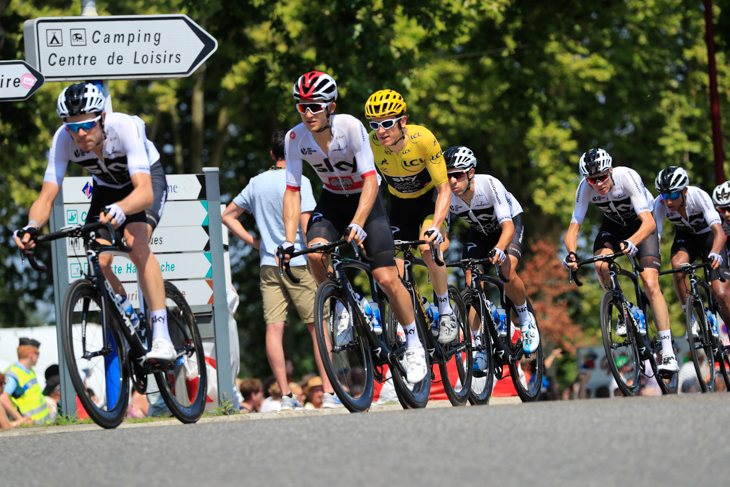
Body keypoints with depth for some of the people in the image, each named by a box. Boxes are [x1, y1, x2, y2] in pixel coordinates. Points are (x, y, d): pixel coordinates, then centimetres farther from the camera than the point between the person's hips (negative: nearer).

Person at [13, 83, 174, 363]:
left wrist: (120, 210, -70)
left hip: (146, 179, -4)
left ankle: (161, 336, -32)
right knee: (97, 260, -14)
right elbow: (46, 197, -30)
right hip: (107, 187, 4)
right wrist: (32, 227, -51)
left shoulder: (125, 127, -39)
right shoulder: (63, 140, -29)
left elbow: (145, 192, -49)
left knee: (136, 243, -30)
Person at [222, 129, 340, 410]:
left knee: (274, 328, -1)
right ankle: (330, 393, -1)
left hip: (269, 264, 5)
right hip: (298, 263, -5)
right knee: (317, 326, 2)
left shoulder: (256, 183, 10)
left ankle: (286, 395, -6)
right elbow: (306, 226, -15)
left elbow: (228, 216, 16)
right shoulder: (298, 181, -8)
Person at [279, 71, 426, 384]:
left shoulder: (350, 127, -27)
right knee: (315, 252, -29)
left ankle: (413, 343, 8)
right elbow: (292, 191, -12)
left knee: (386, 279, -12)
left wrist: (357, 224, -42)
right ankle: (342, 312, -4)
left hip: (365, 198, -3)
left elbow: (370, 180, -30)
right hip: (331, 200, 3)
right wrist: (288, 241, -22)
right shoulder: (295, 138, -17)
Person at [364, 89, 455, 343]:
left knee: (428, 249, -27)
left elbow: (444, 189, -28)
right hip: (400, 201, 3)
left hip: (430, 196, -3)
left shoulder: (423, 139, -33)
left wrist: (435, 227, -41)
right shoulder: (371, 144, -25)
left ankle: (446, 312, -9)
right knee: (394, 266, -7)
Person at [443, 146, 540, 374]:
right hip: (480, 231, 4)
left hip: (509, 221, -4)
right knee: (472, 282, -14)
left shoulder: (490, 185, -37)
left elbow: (508, 227, -42)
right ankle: (478, 346, -5)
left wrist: (498, 250, -61)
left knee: (506, 271, -29)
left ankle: (525, 319, -2)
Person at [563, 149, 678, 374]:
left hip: (641, 224, -3)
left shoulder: (627, 177, -35)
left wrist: (632, 242, -60)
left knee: (650, 283, -19)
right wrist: (571, 253, -44)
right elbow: (573, 228, -23)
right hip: (614, 224, 3)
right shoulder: (586, 187, -26)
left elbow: (649, 222, -40)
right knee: (600, 264, -29)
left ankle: (668, 354, -18)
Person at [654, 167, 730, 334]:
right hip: (685, 237, 2)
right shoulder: (660, 204, -26)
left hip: (708, 236, -2)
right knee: (678, 265, -33)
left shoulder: (698, 195, -33)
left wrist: (714, 254, -59)